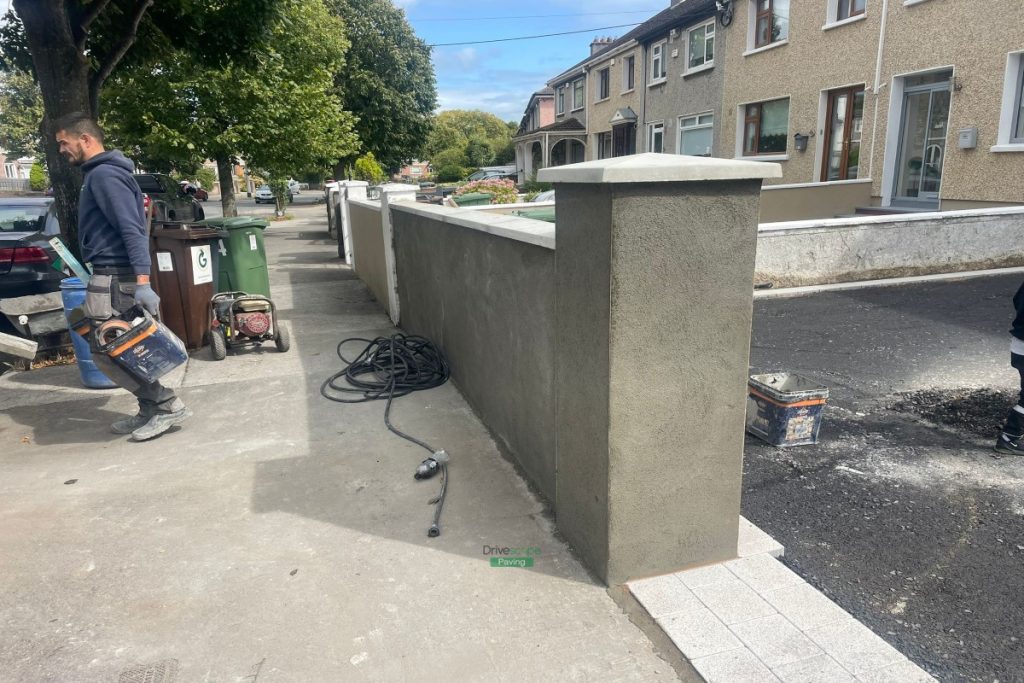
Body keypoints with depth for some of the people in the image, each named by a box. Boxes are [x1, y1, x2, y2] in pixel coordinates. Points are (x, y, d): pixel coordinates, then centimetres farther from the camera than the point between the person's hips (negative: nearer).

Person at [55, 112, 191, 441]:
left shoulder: (104, 174, -13)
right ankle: (151, 411, 18)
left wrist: (142, 282, -29)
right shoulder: (101, 173, 19)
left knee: (106, 352, -7)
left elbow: (132, 230, -23)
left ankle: (167, 405, -3)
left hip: (114, 278, -10)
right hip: (114, 276, 10)